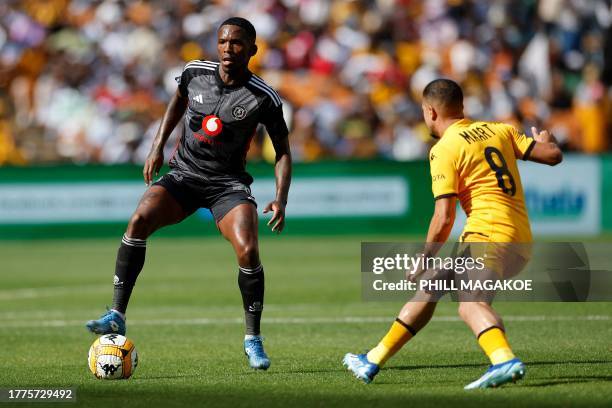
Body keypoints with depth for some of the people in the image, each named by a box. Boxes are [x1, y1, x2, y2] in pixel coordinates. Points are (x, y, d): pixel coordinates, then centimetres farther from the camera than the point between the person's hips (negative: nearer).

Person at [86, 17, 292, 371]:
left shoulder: (263, 98, -12)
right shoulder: (195, 73, -4)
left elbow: (283, 151, -2)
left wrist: (281, 200, -15)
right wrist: (158, 147, 15)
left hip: (229, 183, -2)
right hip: (184, 173, 2)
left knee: (248, 251, -24)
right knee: (140, 219, -24)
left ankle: (253, 340, -4)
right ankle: (117, 316, -20)